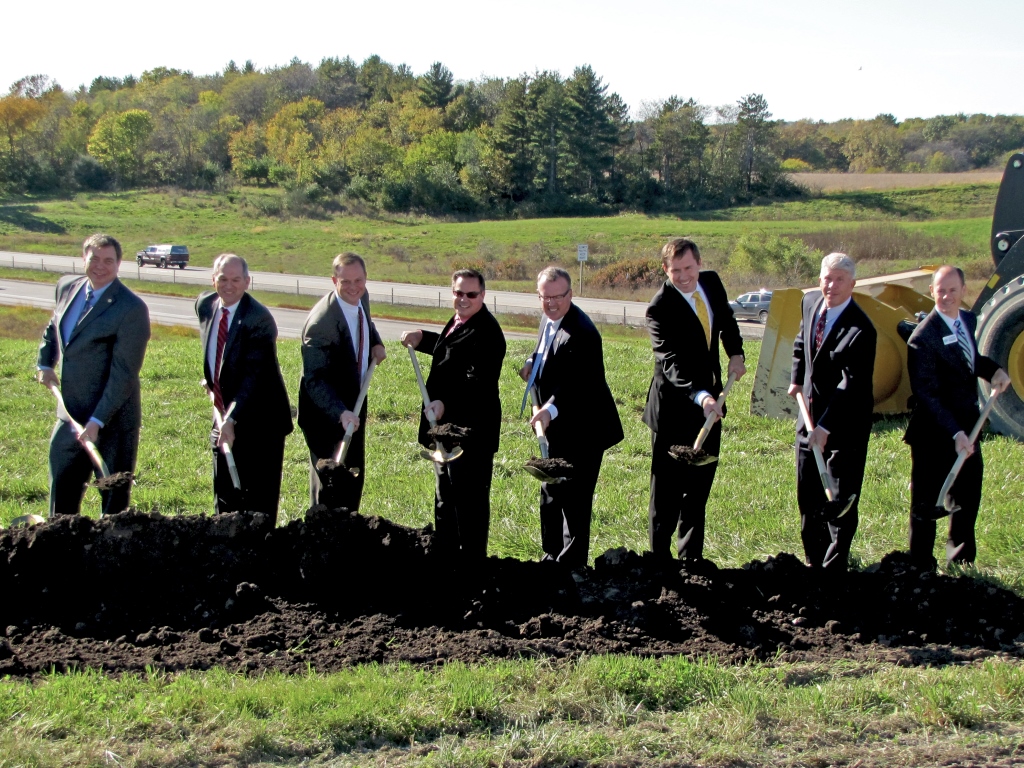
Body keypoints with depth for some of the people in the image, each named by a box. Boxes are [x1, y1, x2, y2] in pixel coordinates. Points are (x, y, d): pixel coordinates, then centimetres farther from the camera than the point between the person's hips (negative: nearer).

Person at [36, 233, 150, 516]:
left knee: (114, 498, 4)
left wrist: (97, 421, -24)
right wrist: (45, 363, 13)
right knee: (62, 493, 17)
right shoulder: (67, 286, 4)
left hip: (112, 420, -7)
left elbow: (124, 374, -20)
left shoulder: (132, 309, -18)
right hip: (70, 416, 7)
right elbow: (53, 327, 27)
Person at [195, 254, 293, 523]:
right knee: (225, 497, 13)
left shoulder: (259, 319, -19)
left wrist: (232, 419, -32)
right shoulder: (204, 305, 2)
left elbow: (253, 375, -25)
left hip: (260, 422, -7)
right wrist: (212, 382, 13)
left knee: (259, 501, -1)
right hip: (224, 415, 7)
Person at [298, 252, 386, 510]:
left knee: (354, 479, 18)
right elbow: (314, 380, -31)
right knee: (331, 485, 0)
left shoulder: (361, 298, -3)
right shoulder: (321, 322, -28)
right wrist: (341, 413, -43)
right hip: (327, 414, -8)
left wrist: (375, 343, 3)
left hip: (354, 407, 8)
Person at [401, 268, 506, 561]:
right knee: (446, 495, 23)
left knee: (469, 498, 0)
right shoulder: (459, 321, 10)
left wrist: (446, 403, -41)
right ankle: (446, 552, 37)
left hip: (471, 430, -11)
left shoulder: (485, 332, -21)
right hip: (447, 426, 11)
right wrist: (422, 340, 17)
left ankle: (472, 559, 12)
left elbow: (479, 382, -31)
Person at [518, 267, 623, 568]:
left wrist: (550, 410, -53)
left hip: (582, 430, -10)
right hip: (556, 428, 10)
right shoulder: (549, 320, 3)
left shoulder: (580, 332, -27)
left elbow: (574, 382, -38)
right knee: (550, 493, 21)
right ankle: (552, 556, 35)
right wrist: (532, 362, 2)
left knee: (574, 500, -4)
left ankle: (571, 565, 6)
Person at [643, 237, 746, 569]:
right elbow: (672, 362, -33)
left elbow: (726, 319, 20)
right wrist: (700, 396, -47)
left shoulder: (712, 282, -2)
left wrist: (735, 352, 5)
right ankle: (660, 557, 13)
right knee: (667, 490, 2)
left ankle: (691, 554, 26)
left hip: (709, 401, 7)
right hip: (674, 407, -7)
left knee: (700, 485, 15)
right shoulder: (660, 308, -23)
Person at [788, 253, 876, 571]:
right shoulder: (810, 302, 1)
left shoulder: (860, 330, -22)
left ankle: (833, 569, 9)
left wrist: (825, 427, -30)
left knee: (841, 499, -1)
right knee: (808, 497, 14)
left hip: (845, 423, -7)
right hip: (810, 414, 7)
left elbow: (851, 386, -26)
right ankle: (814, 560, 29)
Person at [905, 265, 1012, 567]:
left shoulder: (969, 319, 5)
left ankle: (960, 557, 37)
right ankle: (921, 565, 18)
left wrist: (993, 370, 0)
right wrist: (955, 432, -25)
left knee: (968, 496, 19)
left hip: (967, 426, 8)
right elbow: (926, 394, -20)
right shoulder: (924, 337, -19)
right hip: (935, 434, -8)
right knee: (927, 503, 4)